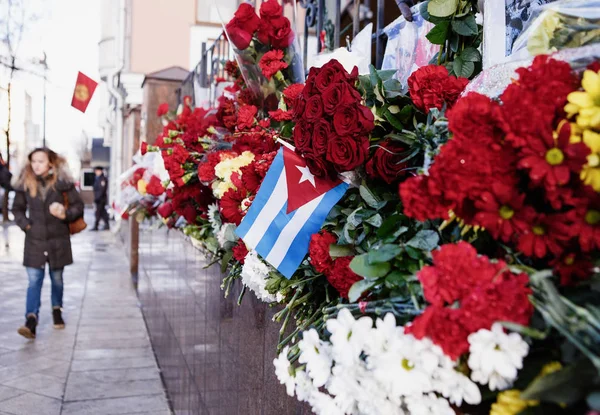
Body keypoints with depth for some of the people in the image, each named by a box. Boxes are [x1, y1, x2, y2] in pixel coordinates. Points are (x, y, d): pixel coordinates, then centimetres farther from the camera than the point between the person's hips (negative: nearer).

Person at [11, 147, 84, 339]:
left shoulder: (62, 182, -5)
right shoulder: (25, 184, 1)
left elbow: (79, 205, -1)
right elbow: (17, 208, 13)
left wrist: (66, 214, -19)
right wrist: (25, 224, -3)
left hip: (58, 239, -1)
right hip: (34, 240, 1)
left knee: (57, 278, 13)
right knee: (34, 281, -6)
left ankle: (57, 311, 34)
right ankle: (31, 321, -10)